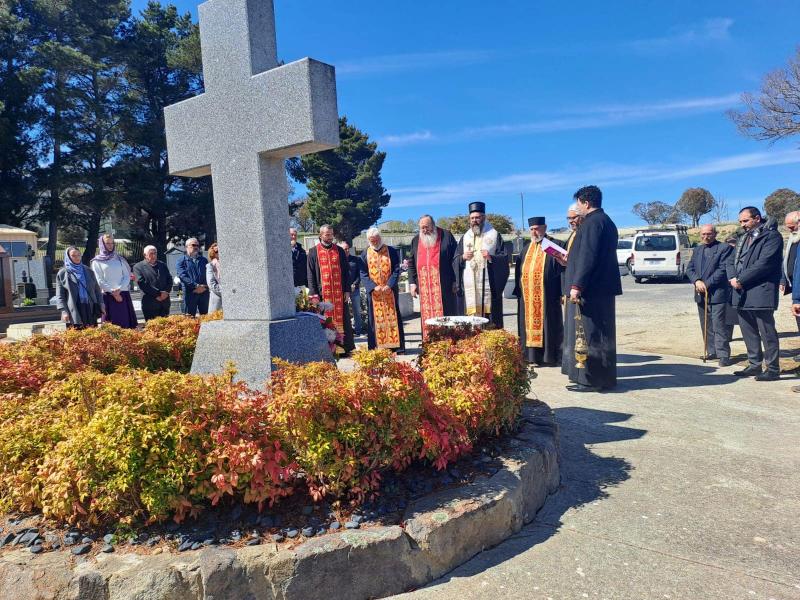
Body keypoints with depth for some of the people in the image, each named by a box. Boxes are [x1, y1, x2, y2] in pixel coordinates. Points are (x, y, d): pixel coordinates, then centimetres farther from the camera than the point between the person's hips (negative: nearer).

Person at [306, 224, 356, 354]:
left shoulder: (339, 251, 10)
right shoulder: (313, 252, 5)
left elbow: (346, 271, 9)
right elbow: (310, 274, 2)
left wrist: (347, 290, 1)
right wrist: (313, 293, -7)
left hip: (339, 292, 2)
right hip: (323, 293, -1)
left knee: (342, 319, 3)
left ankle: (346, 347, 9)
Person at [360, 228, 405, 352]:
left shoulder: (391, 251, 4)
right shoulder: (365, 254, 6)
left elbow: (396, 270, -1)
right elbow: (363, 274, 1)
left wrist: (389, 285, -15)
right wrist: (373, 287, -14)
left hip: (390, 291, -1)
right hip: (373, 292, 1)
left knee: (393, 317, 2)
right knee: (375, 318, 1)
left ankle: (397, 346, 6)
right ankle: (377, 347, 4)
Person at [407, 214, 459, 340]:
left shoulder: (446, 236, 2)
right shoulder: (415, 240, 14)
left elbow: (455, 258, -1)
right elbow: (411, 263, 16)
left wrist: (455, 280, -7)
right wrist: (412, 282, 6)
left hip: (443, 284, -3)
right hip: (424, 286, 3)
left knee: (445, 312, -1)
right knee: (427, 315, 3)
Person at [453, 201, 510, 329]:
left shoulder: (494, 235, 6)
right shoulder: (465, 237, 16)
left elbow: (504, 258, 2)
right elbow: (455, 261, 15)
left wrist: (491, 257, -16)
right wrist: (463, 257, -6)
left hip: (489, 285, -2)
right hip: (469, 287, 3)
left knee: (492, 323, -4)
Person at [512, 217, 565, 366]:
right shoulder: (526, 248, 18)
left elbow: (562, 267, -8)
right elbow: (519, 271, 18)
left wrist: (561, 292, -21)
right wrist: (518, 290, 10)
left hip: (546, 297, -6)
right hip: (527, 296, 6)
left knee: (546, 325, 0)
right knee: (529, 325, 8)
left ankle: (549, 356, 8)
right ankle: (530, 355, 16)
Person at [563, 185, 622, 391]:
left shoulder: (592, 222, -13)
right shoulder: (606, 221, 19)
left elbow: (587, 257, -21)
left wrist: (577, 285, -22)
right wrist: (569, 259, 30)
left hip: (591, 289, -11)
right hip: (603, 288, 11)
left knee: (589, 335, -6)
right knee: (601, 335, 14)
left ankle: (591, 380, -1)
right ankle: (604, 378, 22)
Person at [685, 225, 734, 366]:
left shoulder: (724, 248, -4)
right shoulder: (697, 250, 17)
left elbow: (722, 270, -13)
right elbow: (689, 268, 10)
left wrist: (707, 284, -15)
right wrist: (696, 281, -9)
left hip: (718, 293, -7)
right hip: (701, 294, 7)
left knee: (719, 325, -8)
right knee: (706, 326, 11)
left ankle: (723, 355, -4)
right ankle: (712, 352, 20)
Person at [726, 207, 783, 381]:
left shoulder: (772, 236, -6)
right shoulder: (745, 238, 20)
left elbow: (764, 263, -17)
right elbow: (731, 260, 15)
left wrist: (741, 280, -15)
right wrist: (733, 278, -4)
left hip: (760, 294, -8)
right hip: (742, 294, 8)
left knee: (767, 333, -2)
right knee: (749, 332, 14)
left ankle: (773, 369, 6)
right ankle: (754, 365, 24)